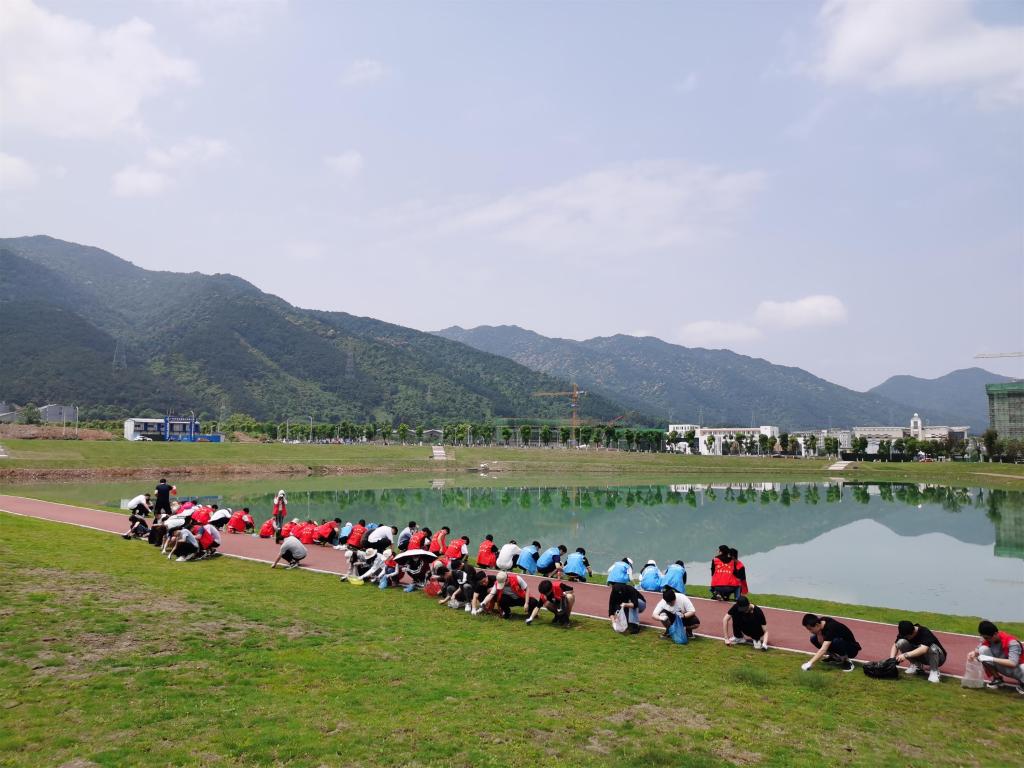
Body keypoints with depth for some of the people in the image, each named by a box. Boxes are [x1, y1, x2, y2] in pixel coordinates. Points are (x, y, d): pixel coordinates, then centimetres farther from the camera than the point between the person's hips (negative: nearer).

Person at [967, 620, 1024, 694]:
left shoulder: (1012, 642, -31)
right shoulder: (987, 638, -16)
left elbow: (1013, 663, -42)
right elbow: (979, 649, -2)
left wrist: (991, 659, -45)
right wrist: (974, 653, -26)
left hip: (1016, 668, -5)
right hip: (1001, 666, 5)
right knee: (983, 649, -22)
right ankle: (997, 679, -3)